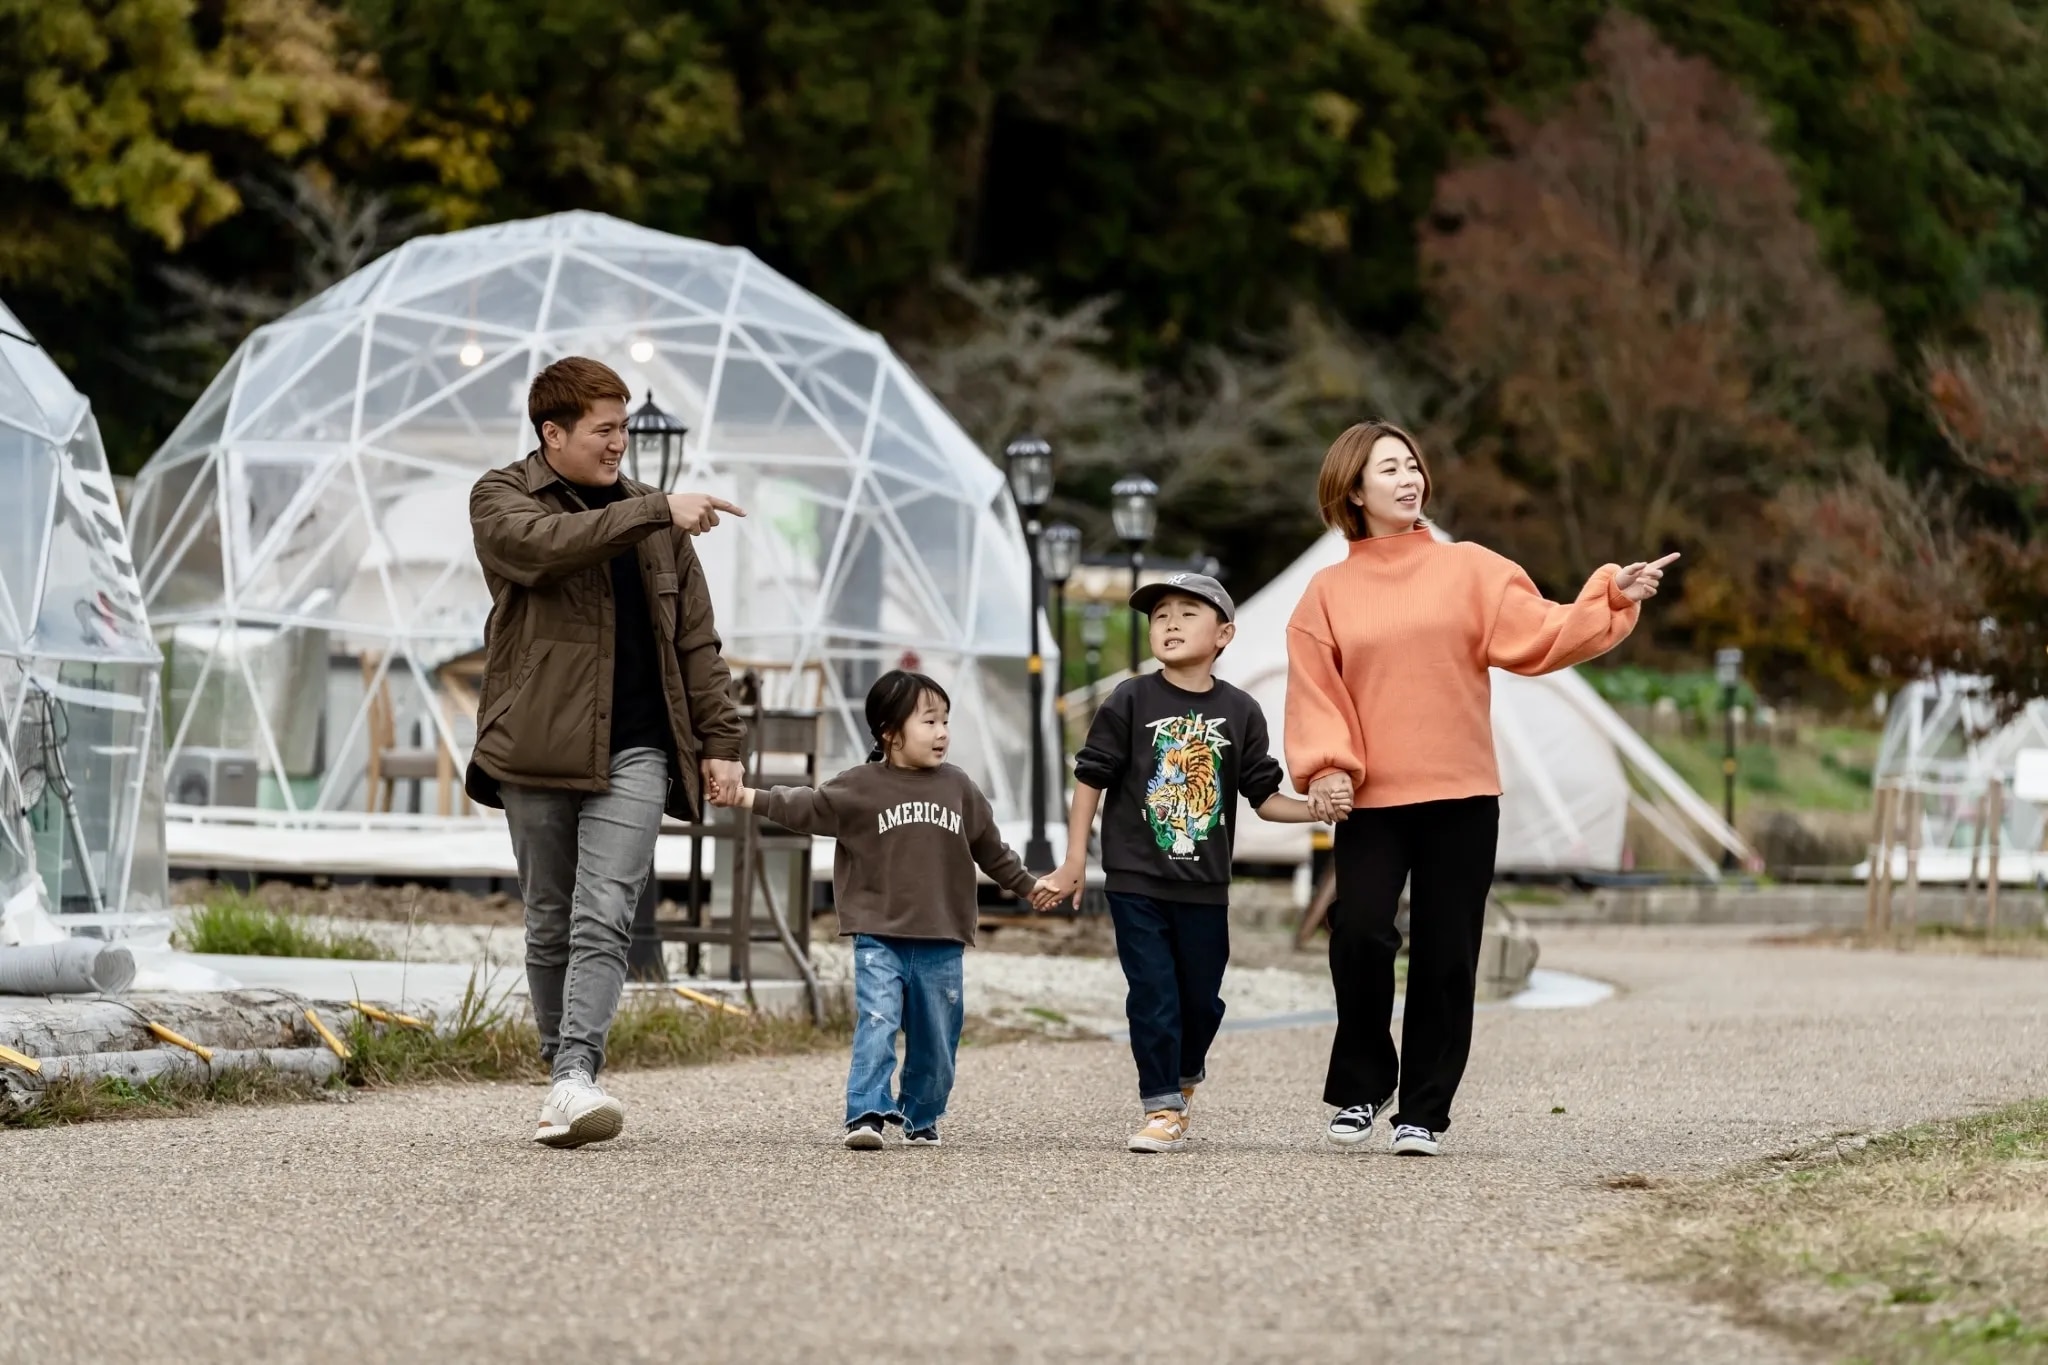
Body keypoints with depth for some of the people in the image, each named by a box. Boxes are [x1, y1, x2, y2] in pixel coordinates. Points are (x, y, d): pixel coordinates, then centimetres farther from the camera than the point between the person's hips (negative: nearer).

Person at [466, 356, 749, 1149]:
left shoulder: (650, 520, 17)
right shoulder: (501, 499, 5)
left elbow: (695, 640, 19)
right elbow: (545, 544, -20)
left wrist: (720, 740, 12)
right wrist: (657, 512, -22)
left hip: (634, 754, 1)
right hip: (537, 751, -1)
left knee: (604, 920, -14)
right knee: (550, 925, 5)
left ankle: (575, 1079, -24)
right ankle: (564, 1078, 15)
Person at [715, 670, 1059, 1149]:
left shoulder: (958, 788, 9)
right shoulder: (861, 786, -2)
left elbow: (990, 848, 21)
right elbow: (806, 807, -7)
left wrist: (1026, 884, 29)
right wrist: (751, 798, -19)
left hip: (941, 943, 3)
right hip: (880, 938, -3)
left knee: (935, 1040, 8)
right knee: (876, 1027, -15)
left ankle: (922, 1119, 23)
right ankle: (867, 1114, -16)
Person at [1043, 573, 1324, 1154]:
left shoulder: (1240, 712, 0)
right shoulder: (1131, 702, -6)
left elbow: (1264, 797, 4)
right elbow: (1091, 779, -1)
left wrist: (1318, 809, -13)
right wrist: (1074, 862, -1)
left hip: (1205, 887, 2)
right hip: (1137, 881, -2)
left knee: (1201, 997, 11)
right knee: (1153, 995, -4)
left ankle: (1185, 1076, 38)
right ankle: (1162, 1108, 4)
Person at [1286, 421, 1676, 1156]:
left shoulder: (1470, 570, 7)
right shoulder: (1328, 593, 8)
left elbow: (1540, 633, -3)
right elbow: (1314, 693, 1)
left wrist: (1612, 600, -17)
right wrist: (1325, 767, -14)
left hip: (1461, 798, 1)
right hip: (1369, 801, -1)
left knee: (1445, 957, 1)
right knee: (1360, 933, -16)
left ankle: (1424, 1110, 10)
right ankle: (1360, 1086, 3)